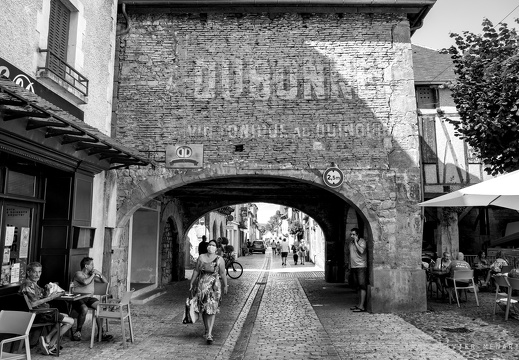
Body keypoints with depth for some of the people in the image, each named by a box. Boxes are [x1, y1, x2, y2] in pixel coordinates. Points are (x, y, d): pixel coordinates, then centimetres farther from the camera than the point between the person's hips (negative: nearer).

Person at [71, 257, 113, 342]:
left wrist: (99, 274, 3)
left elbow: (105, 281, 18)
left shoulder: (91, 275, 15)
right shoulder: (78, 274, -5)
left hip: (89, 298, 6)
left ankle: (101, 332, -16)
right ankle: (78, 331, -12)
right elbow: (85, 282, -27)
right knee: (84, 309, -36)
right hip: (78, 298, -6)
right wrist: (93, 275, -12)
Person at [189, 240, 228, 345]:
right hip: (202, 285, 3)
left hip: (214, 286, -2)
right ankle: (207, 329, 30)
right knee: (203, 309, 11)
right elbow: (196, 271, 8)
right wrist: (191, 283, 7)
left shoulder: (219, 260, -1)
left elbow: (223, 274, 0)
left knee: (212, 310, -7)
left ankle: (209, 334, -9)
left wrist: (225, 286, 1)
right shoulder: (201, 257, 4)